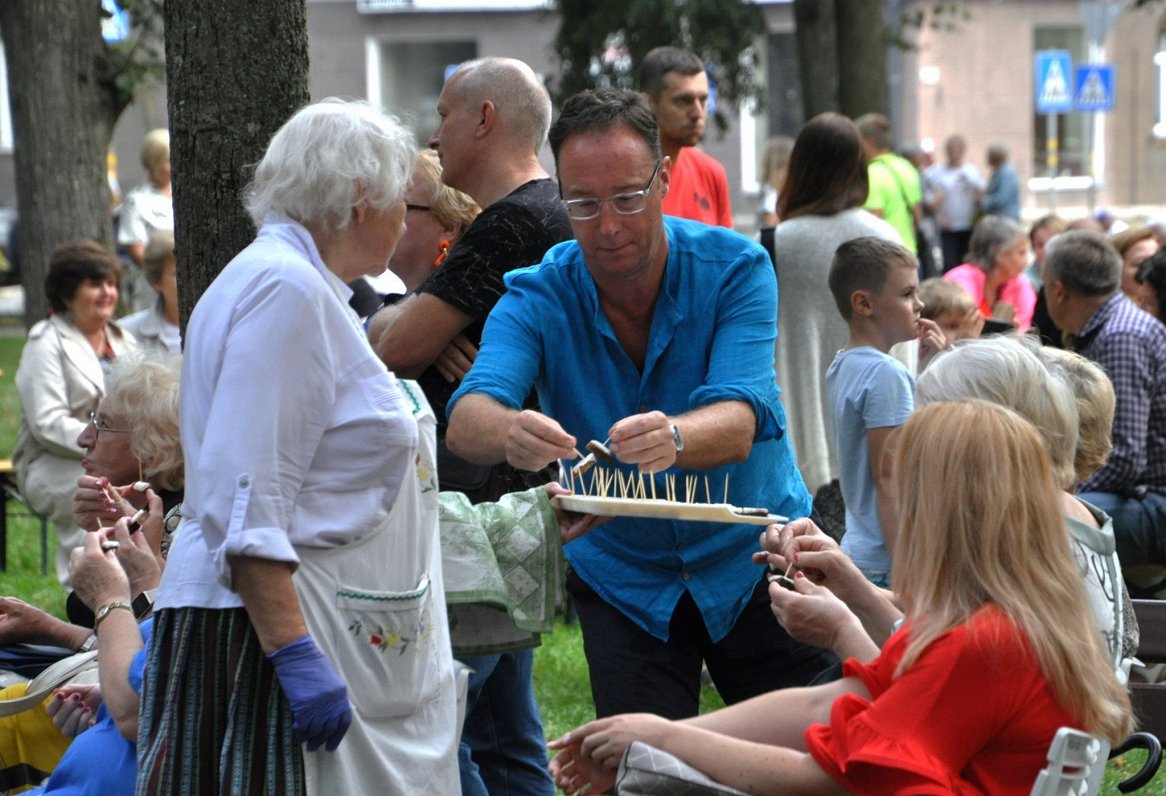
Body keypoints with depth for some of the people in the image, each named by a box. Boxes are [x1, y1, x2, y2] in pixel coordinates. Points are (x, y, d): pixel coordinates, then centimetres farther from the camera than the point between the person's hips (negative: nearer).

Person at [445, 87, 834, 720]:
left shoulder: (735, 269, -16)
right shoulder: (537, 296, -12)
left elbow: (736, 426, -29)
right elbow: (467, 420, -28)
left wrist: (671, 437, -52)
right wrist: (511, 432, -53)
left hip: (751, 557, -1)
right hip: (622, 579, 1)